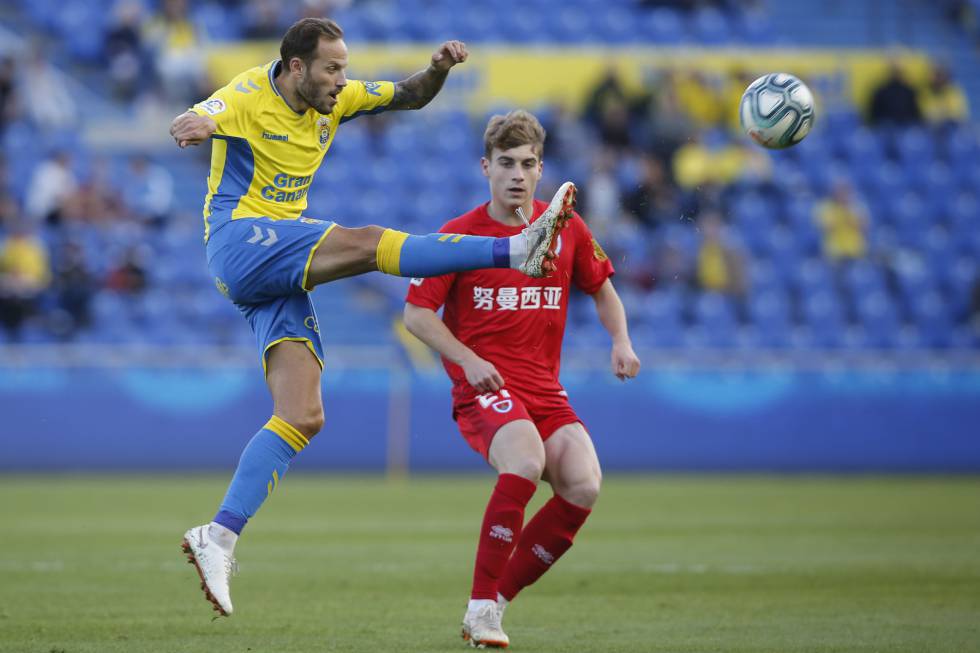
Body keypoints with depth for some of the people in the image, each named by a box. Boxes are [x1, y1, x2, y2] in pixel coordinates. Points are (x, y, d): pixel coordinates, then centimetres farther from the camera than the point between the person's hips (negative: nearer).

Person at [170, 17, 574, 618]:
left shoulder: (334, 100, 11)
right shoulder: (249, 96, -8)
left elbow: (411, 96, 18)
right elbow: (188, 125, -25)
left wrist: (440, 68, -5)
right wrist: (197, 126, -50)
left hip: (282, 275, 8)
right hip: (240, 242, -8)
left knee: (303, 417, -6)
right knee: (366, 242, -27)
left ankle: (220, 536, -10)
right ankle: (516, 251, -32)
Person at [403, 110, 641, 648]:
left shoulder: (566, 229, 8)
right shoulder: (459, 234, -2)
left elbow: (600, 287, 24)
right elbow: (416, 312, 0)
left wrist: (621, 341, 6)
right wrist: (468, 360, -14)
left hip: (544, 390, 4)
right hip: (484, 385, -4)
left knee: (583, 485, -20)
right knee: (525, 462, -34)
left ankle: (498, 600, -4)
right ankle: (480, 607, -23)